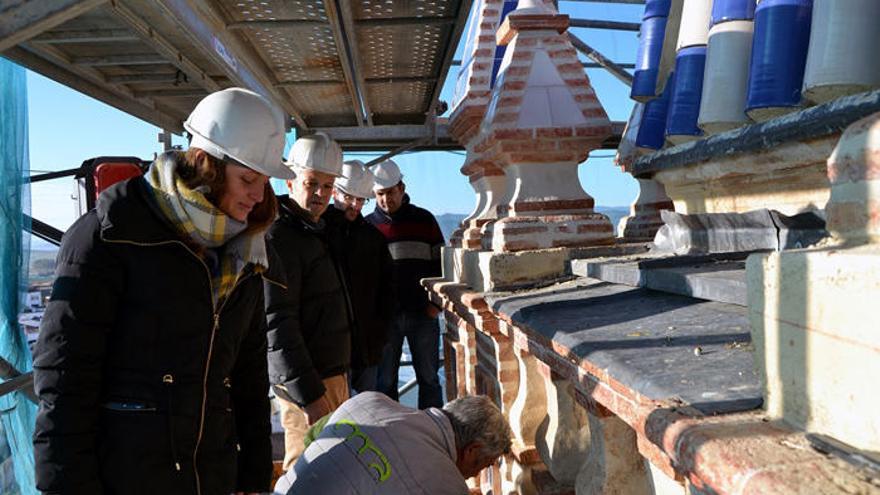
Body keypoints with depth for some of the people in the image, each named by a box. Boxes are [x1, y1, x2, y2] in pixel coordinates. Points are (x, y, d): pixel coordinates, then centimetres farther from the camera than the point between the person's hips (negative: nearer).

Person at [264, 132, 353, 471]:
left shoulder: (315, 231, 15)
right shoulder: (279, 237, -16)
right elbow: (277, 323, -23)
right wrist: (309, 395, -25)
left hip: (331, 373, 10)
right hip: (307, 382, -10)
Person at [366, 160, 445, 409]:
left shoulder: (424, 219, 5)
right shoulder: (368, 225, 5)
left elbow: (440, 262, 7)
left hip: (422, 314, 0)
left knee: (428, 378, 8)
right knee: (385, 381, 7)